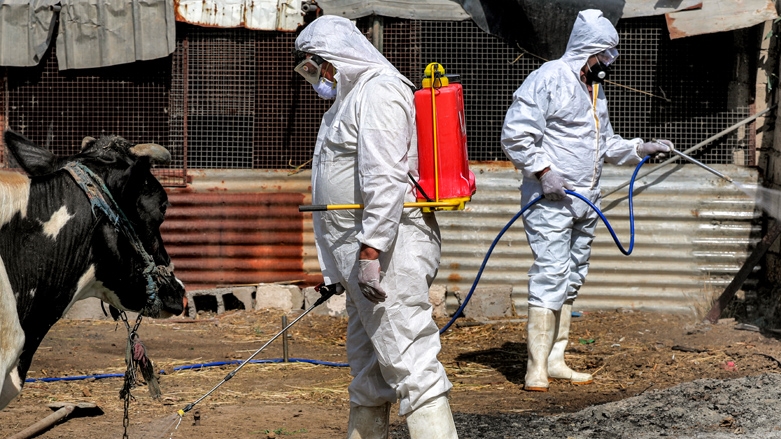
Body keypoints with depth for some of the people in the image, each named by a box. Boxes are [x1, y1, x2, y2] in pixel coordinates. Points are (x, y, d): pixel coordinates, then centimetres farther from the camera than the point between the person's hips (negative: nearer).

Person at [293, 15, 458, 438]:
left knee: (408, 360, -14)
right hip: (366, 251, 11)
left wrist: (371, 250, -27)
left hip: (387, 249, -11)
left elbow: (386, 178, -23)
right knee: (367, 366, 18)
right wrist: (342, 264, 28)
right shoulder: (354, 95, 22)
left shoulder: (379, 90, -12)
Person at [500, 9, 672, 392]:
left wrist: (641, 149, 16)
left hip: (585, 202, 9)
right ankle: (536, 367, -12)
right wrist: (542, 171, -20)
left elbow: (605, 142, 29)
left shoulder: (594, 88, 18)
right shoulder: (548, 79, -11)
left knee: (572, 279, 11)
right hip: (549, 200, -9)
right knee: (551, 275, -13)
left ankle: (556, 360, 17)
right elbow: (515, 135, -14)